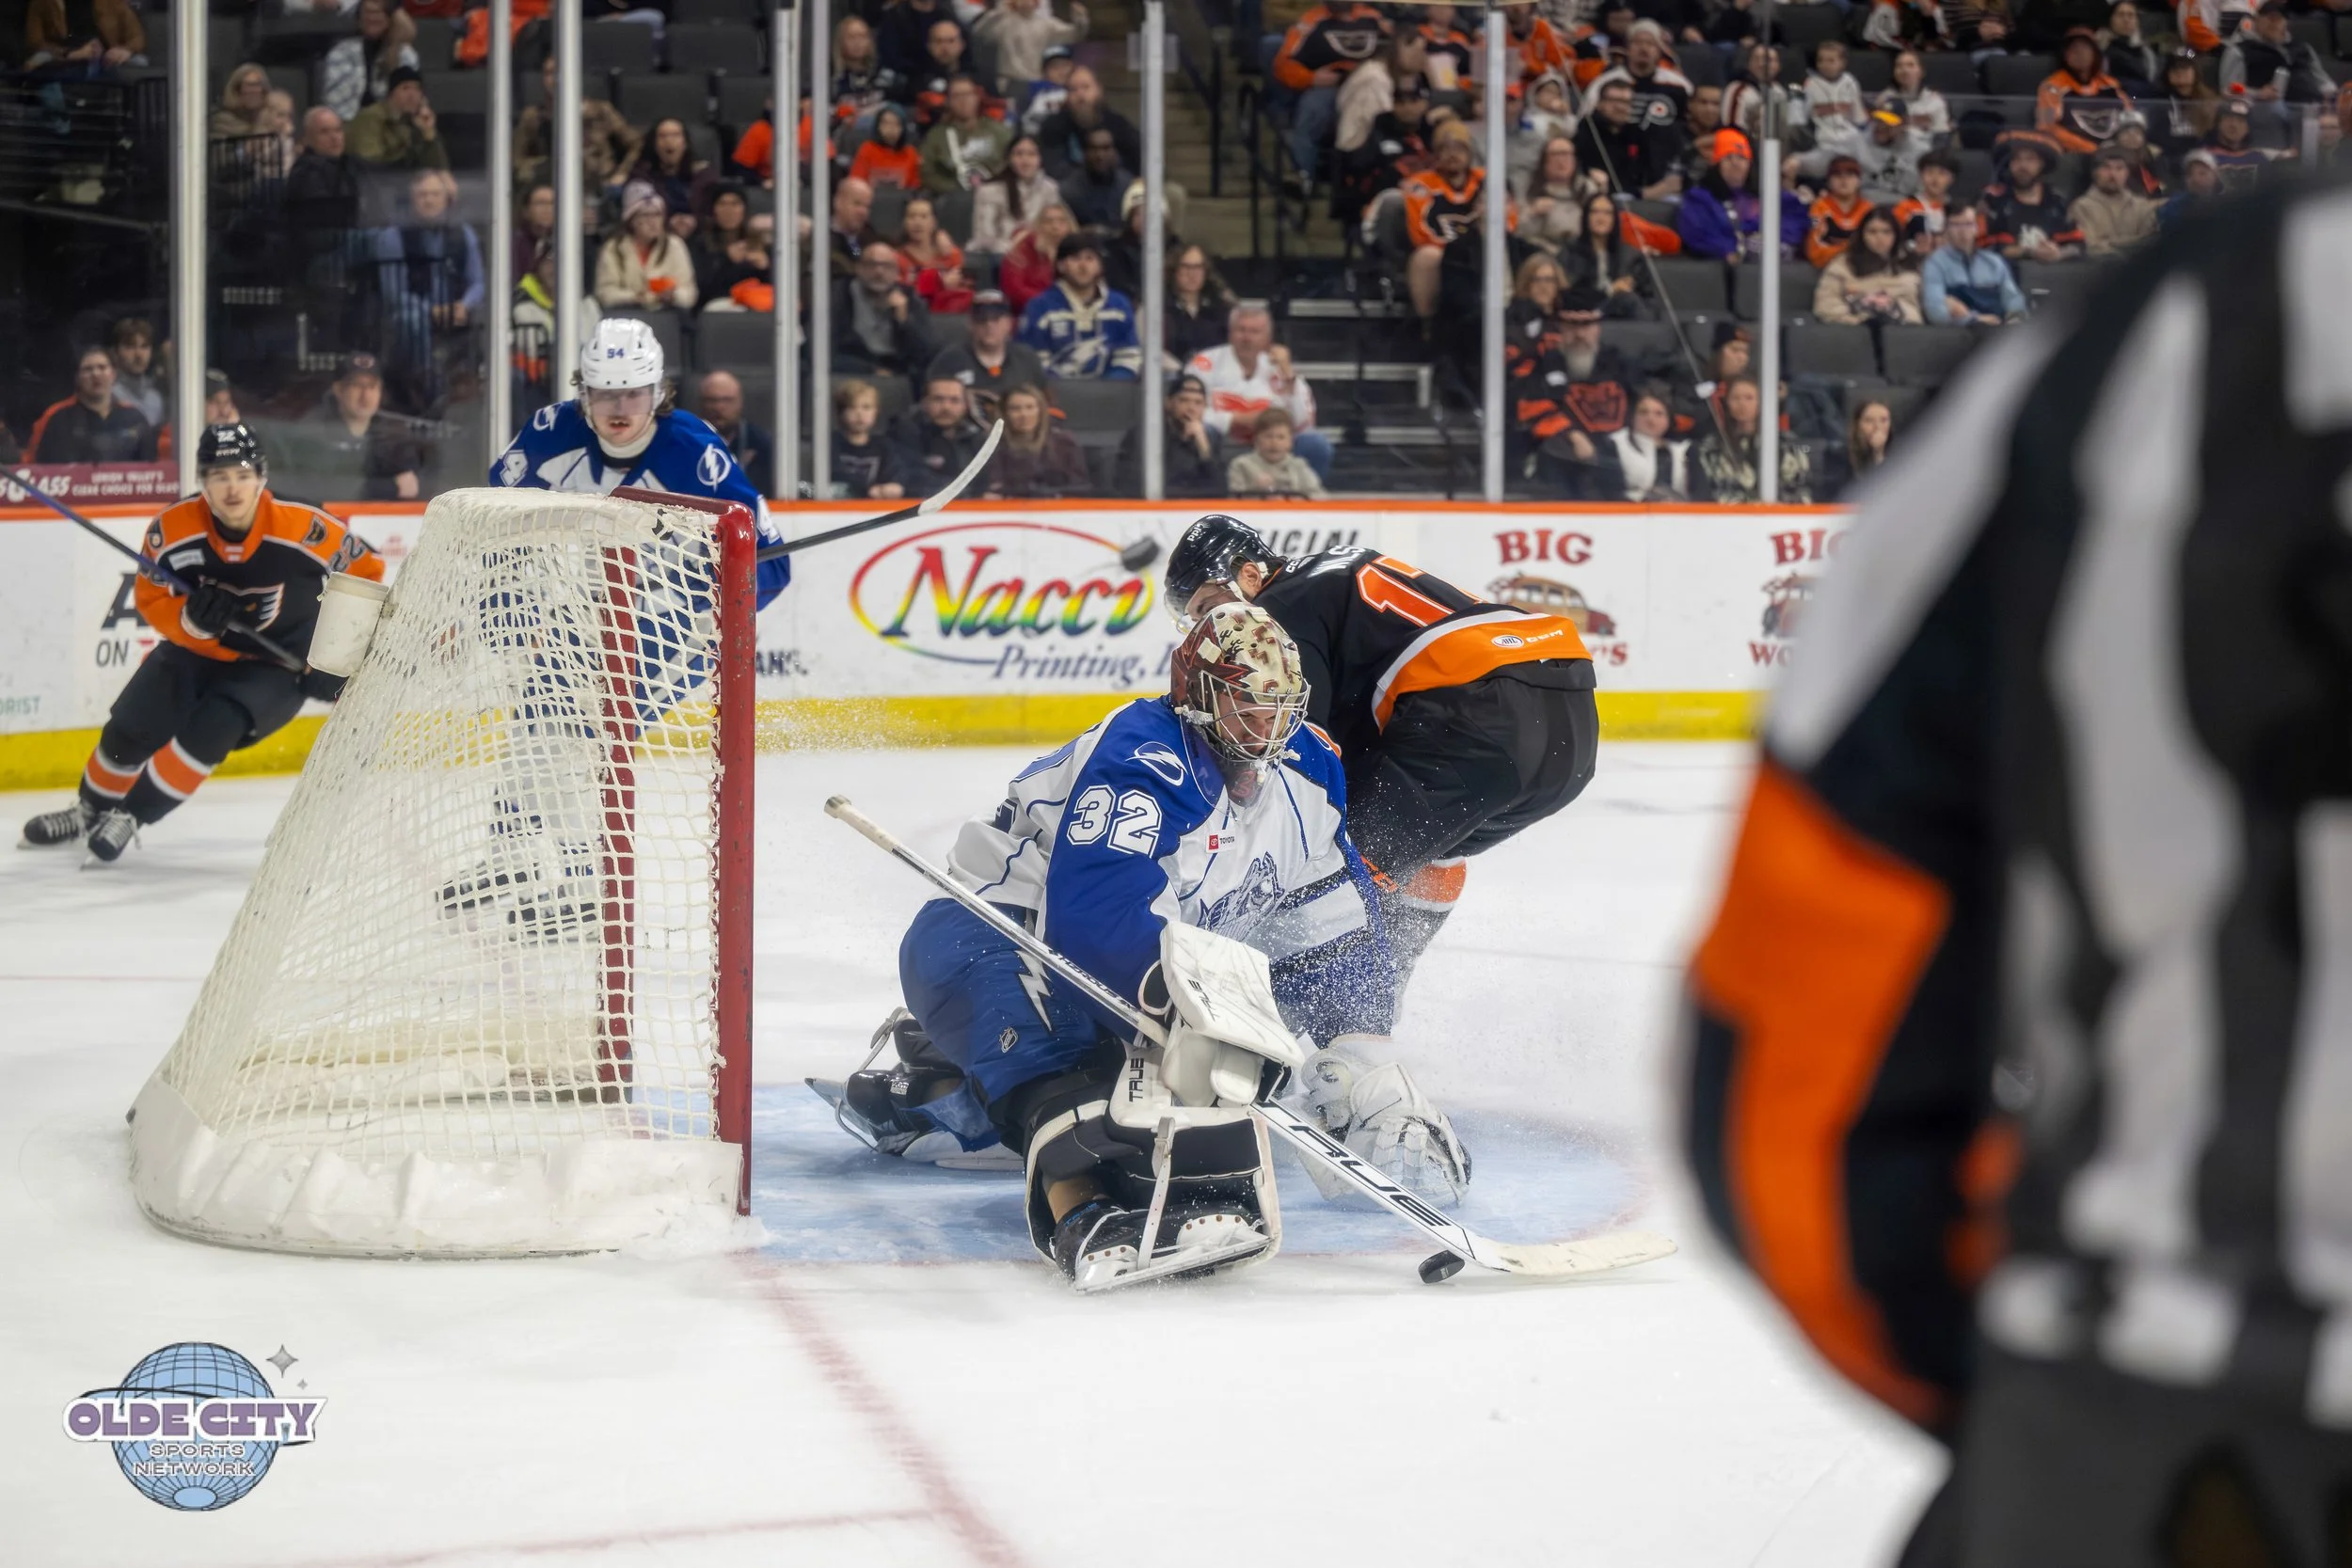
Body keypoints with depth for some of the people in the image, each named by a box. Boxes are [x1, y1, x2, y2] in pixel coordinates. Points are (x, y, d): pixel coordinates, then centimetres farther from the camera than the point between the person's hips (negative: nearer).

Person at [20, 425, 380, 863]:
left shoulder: (304, 530, -26)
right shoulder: (174, 528, -20)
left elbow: (366, 573, -11)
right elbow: (150, 600, -8)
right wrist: (192, 619, -30)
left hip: (277, 665, -3)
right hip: (198, 648, 3)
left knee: (211, 729, -26)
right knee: (130, 729, -5)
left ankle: (132, 817, -7)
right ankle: (91, 809, 25)